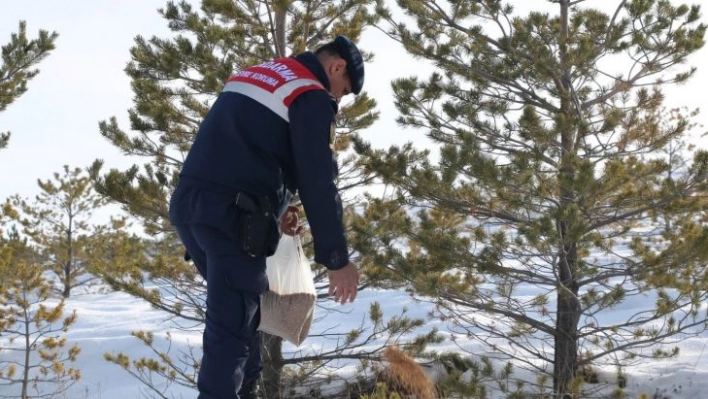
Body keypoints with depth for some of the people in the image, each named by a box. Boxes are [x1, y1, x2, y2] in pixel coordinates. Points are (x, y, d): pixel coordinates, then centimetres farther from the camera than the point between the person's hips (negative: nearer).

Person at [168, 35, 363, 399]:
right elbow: (317, 182, -9)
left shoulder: (252, 76, 23)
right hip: (233, 217, -9)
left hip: (189, 205, 9)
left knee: (243, 312, 20)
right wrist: (337, 259, -5)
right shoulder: (311, 96, -4)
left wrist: (273, 208, 22)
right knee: (232, 327, -7)